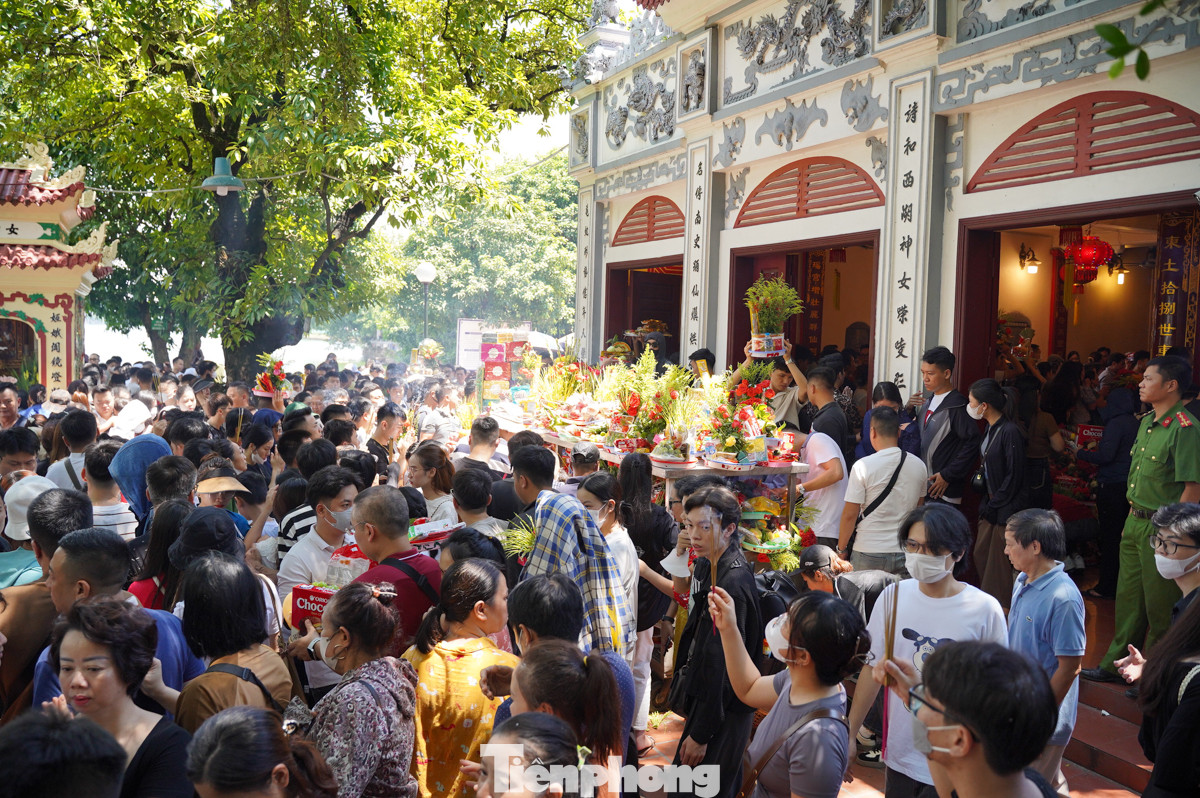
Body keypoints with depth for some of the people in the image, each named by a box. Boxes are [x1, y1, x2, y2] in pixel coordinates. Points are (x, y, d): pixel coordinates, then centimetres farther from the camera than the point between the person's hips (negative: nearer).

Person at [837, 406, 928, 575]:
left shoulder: (863, 466, -12)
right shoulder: (919, 466, 2)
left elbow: (850, 515, -9)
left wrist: (841, 549, 3)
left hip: (869, 555, -4)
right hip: (906, 553, 4)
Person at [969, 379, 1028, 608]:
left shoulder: (1010, 432, -19)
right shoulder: (991, 428, 8)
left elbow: (1014, 476, -18)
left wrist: (994, 505, -13)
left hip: (1007, 509, -9)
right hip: (991, 505, 9)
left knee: (999, 562, 1)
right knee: (981, 555, 14)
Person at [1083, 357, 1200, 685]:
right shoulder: (1147, 422, 11)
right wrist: (1133, 515, 16)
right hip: (1134, 522, 9)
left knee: (1159, 607, 5)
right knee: (1128, 598, 18)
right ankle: (1118, 663, 31)